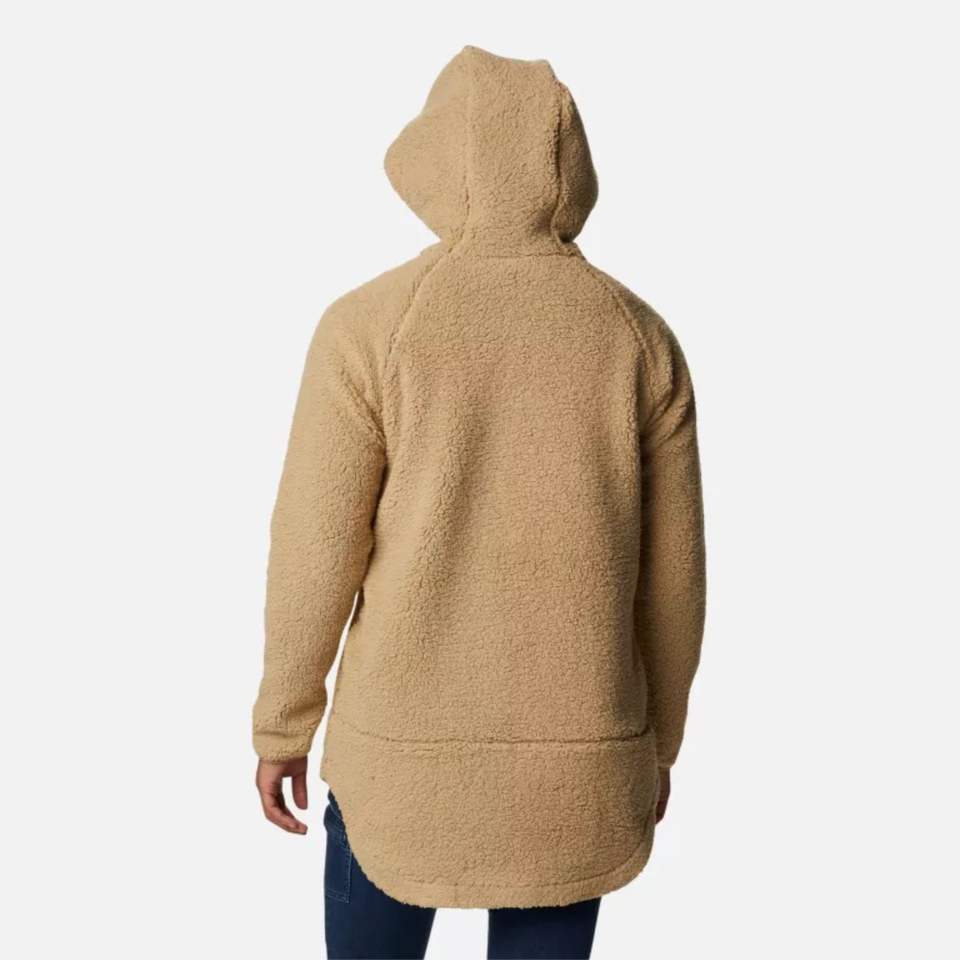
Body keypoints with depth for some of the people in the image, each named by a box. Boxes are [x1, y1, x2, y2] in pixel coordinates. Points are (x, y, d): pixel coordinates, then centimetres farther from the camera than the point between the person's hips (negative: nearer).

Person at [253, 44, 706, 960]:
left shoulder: (369, 325, -12)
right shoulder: (642, 338, -4)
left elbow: (316, 553, -10)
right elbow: (671, 575, 0)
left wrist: (281, 724, 5)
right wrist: (656, 740, 14)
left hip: (409, 743, -1)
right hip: (576, 750, 2)